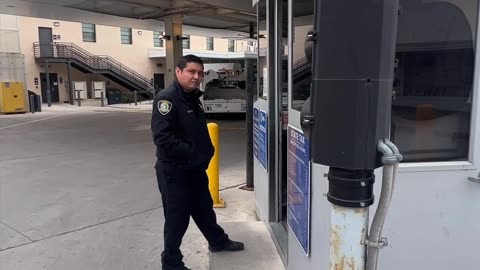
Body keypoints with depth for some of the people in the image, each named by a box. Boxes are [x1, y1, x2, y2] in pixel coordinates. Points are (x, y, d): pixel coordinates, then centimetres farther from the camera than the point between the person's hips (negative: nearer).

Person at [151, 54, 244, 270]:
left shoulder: (193, 98, 10)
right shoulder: (167, 98, -19)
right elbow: (162, 137, -28)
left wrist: (205, 152, 6)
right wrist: (192, 154, -23)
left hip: (195, 168, 9)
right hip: (174, 170, -9)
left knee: (204, 208, 25)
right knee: (177, 218, 4)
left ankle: (218, 241, 45)